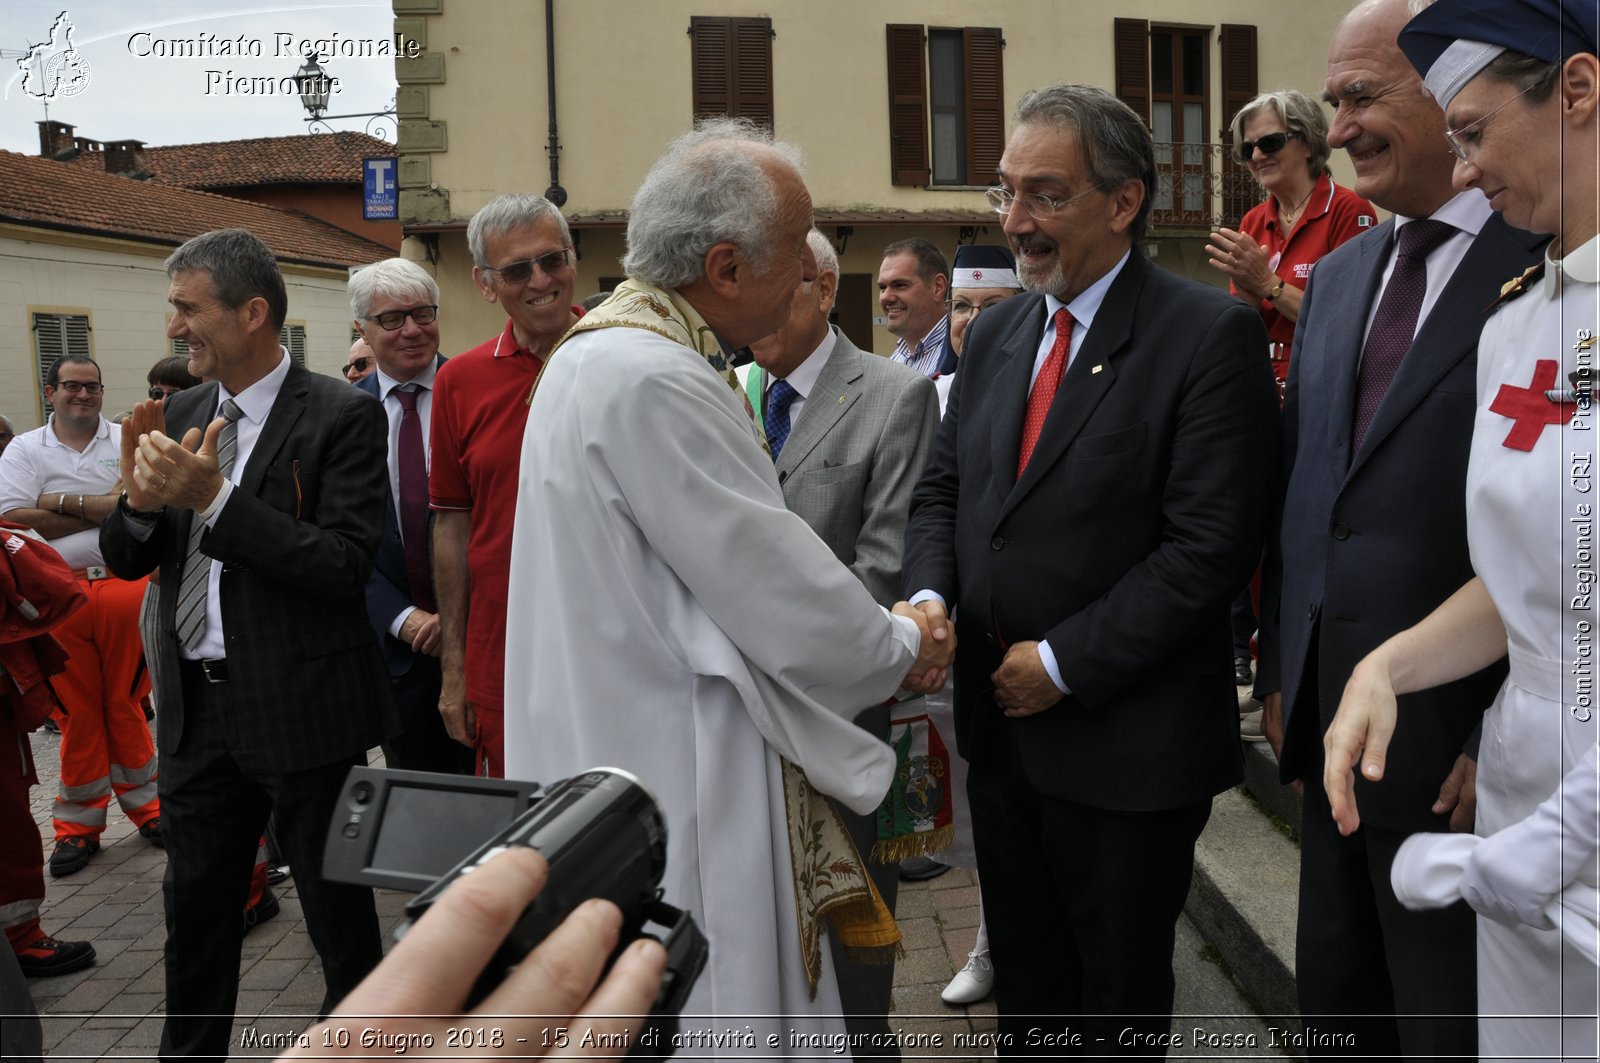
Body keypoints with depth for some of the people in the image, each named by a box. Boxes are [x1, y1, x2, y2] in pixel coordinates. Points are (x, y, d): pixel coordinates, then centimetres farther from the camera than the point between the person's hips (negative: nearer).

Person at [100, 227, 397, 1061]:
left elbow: (346, 564, -21)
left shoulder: (341, 416, -12)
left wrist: (214, 498, -24)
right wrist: (140, 498, -11)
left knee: (339, 915, 10)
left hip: (303, 710, -6)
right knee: (195, 913, 20)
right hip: (197, 709, 6)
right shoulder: (180, 415, 8)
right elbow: (124, 560, 10)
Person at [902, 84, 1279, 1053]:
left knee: (1120, 1001, 14)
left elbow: (1210, 545, -19)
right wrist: (931, 594, -7)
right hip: (1000, 728, 6)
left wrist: (1063, 663, -18)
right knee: (1024, 981, 21)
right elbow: (944, 489, 13)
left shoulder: (1211, 335, -13)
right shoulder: (997, 334, 9)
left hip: (1127, 744, -6)